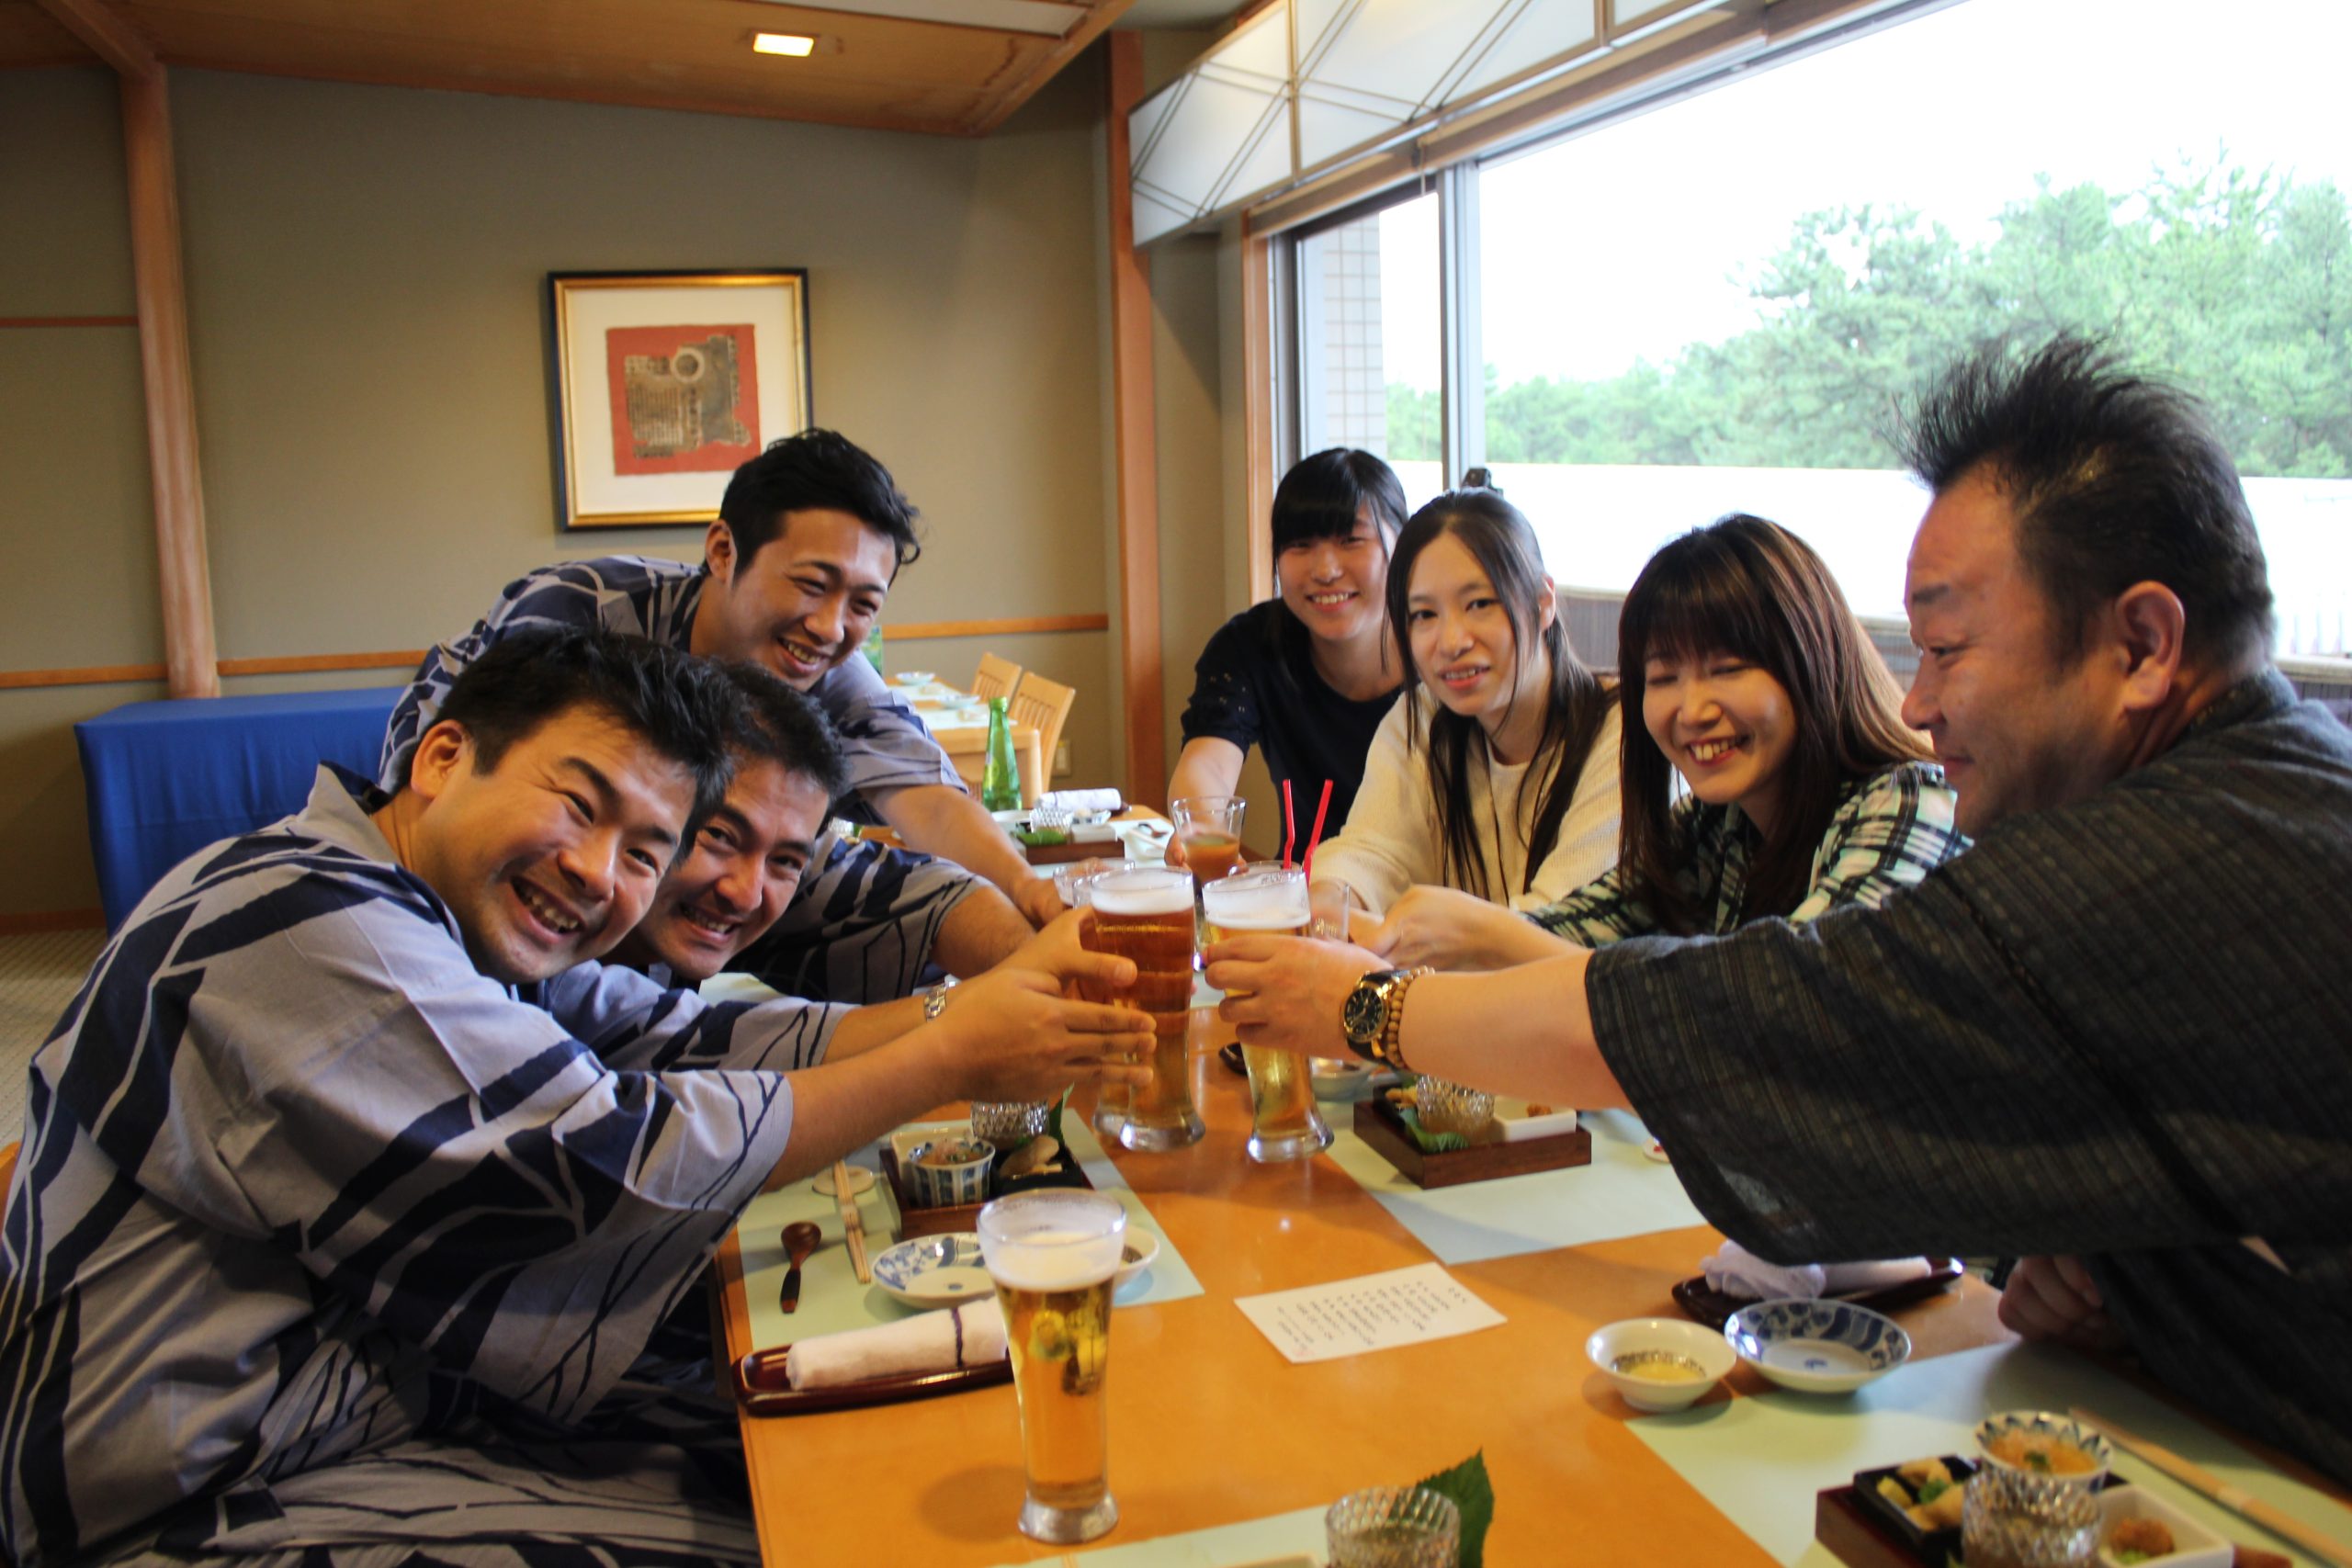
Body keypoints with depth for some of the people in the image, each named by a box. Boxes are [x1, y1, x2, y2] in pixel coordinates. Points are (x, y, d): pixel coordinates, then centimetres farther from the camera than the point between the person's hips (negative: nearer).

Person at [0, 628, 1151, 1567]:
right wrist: (949, 1065, -19)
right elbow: (610, 1161, -25)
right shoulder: (302, 928, -24)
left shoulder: (458, 924, 5)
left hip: (394, 1399, 9)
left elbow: (687, 1038, -3)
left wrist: (996, 999, -13)